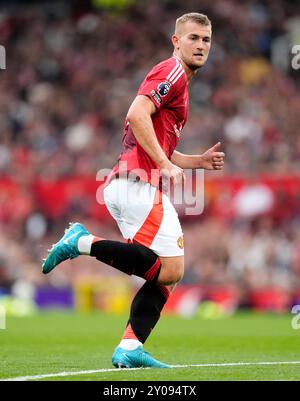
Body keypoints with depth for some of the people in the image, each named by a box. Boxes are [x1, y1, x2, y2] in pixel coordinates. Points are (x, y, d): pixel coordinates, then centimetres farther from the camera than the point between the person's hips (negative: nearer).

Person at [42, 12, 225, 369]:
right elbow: (137, 115, -19)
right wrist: (165, 165, -18)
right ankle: (84, 242, -12)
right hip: (140, 182, -10)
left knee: (165, 274, 6)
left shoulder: (176, 79, 28)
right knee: (171, 269, -15)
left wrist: (199, 161, 21)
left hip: (123, 183, 10)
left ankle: (129, 349, -3)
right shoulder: (172, 72, -3)